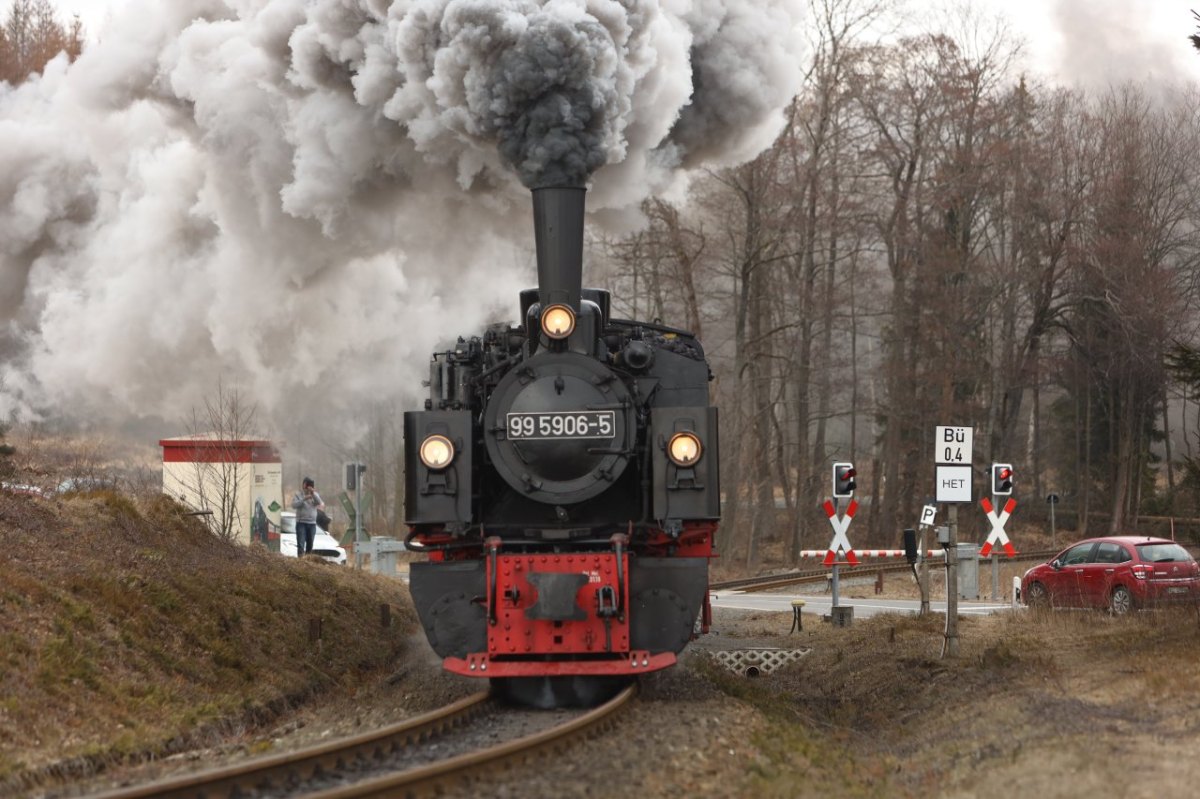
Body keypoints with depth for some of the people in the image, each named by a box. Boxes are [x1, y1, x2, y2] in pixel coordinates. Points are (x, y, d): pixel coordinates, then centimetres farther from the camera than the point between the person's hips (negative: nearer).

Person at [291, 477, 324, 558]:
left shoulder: (315, 495, 12)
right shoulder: (298, 494, 4)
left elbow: (319, 503, -7)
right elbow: (294, 505, -10)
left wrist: (313, 493, -19)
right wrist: (304, 499, -20)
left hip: (312, 523, 3)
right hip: (301, 523, -3)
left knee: (310, 545, 7)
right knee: (301, 545, -13)